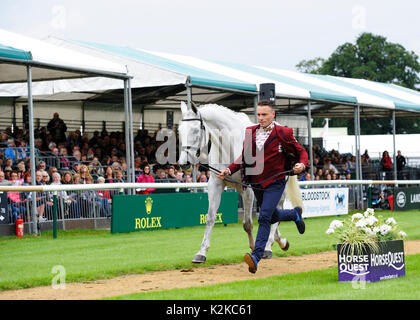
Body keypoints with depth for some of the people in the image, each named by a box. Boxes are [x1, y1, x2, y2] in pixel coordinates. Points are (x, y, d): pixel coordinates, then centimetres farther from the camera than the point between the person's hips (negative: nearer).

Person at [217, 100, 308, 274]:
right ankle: (295, 214, 52)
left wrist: (302, 164, -23)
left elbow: (301, 151, -1)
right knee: (272, 217, 20)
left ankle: (256, 256, -23)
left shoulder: (283, 134, -9)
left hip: (275, 182, -6)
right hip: (256, 182, 6)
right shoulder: (250, 132, 4)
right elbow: (244, 158, 10)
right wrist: (229, 170, -5)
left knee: (264, 217, -19)